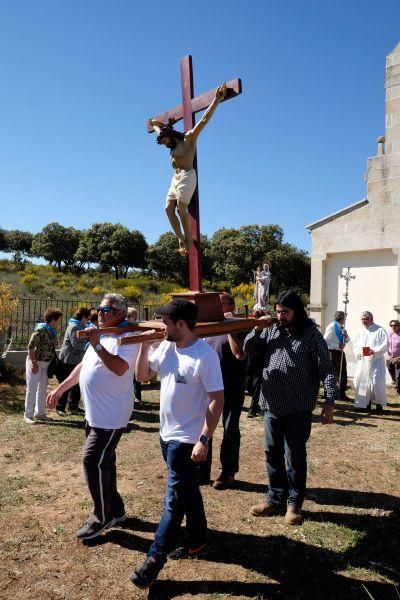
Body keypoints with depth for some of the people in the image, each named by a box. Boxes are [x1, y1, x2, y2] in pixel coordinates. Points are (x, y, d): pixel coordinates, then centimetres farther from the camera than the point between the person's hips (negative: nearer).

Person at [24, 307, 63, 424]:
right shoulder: (40, 330, -18)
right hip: (35, 363, -8)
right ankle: (28, 415, 8)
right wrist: (34, 363, -22)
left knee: (42, 388, 14)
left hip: (46, 363, 8)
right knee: (32, 388, -1)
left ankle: (40, 413, 25)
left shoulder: (52, 331, 5)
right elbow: (30, 347, -19)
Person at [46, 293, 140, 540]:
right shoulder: (101, 335, 15)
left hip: (111, 415, -9)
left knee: (94, 462, -6)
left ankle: (102, 517, 11)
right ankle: (115, 510, 31)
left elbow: (119, 368, -28)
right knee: (103, 462, 16)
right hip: (95, 414, 9)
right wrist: (60, 389, 24)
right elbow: (83, 366, 23)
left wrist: (96, 345, -27)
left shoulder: (127, 337, -14)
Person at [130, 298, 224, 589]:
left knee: (174, 500, 4)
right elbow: (142, 376, 9)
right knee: (188, 491, 21)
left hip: (187, 439, -8)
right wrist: (145, 345, -6)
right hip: (167, 434, 8)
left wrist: (203, 440, -23)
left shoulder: (205, 355, -21)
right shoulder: (166, 347, 0)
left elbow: (217, 400, -20)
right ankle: (198, 541, 39)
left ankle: (155, 560, 16)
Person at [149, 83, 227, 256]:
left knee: (181, 208, -16)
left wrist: (217, 100, -14)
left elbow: (204, 120, -8)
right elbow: (160, 129, 43)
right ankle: (181, 239, -2)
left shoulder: (188, 138, -1)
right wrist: (154, 123, 60)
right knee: (169, 209, -4)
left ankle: (188, 239, -7)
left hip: (187, 177, -8)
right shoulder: (173, 145, 21)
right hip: (175, 179, 8)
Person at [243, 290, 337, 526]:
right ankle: (275, 499, 29)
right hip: (272, 406, 5)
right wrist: (257, 329, -6)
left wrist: (330, 401, -14)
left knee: (295, 457, 6)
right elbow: (247, 350, 10)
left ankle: (294, 504, 23)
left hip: (298, 409, -4)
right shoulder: (271, 329, 4)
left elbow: (326, 369, -7)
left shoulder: (311, 334, -7)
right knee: (272, 454, 13)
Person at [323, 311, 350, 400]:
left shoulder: (341, 327, 13)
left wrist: (345, 335, -3)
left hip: (340, 352, 8)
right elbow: (326, 341, -18)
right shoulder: (331, 327, -12)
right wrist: (337, 345, -21)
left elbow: (347, 341, 18)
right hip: (333, 352, -8)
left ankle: (342, 393, 19)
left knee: (343, 374, 9)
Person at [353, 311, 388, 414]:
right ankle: (366, 405, 13)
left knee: (376, 383, -6)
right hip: (363, 362, 5)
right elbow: (355, 344, 15)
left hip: (375, 361, -5)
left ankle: (379, 404, 12)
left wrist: (375, 351, -22)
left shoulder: (380, 330, -2)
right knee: (363, 383, 3)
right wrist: (358, 352, -6)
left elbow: (385, 345, -9)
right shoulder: (360, 332, 15)